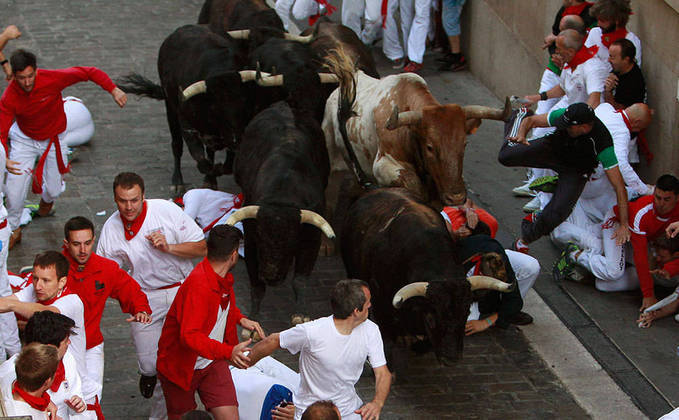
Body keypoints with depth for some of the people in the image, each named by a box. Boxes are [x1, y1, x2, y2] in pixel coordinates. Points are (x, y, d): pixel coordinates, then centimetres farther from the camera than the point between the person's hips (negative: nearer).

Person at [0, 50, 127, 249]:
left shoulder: (52, 79, -30)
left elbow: (90, 73, -21)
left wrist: (113, 90, -30)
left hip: (53, 139, 0)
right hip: (24, 139, 0)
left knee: (53, 189, 6)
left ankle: (46, 198, 48)